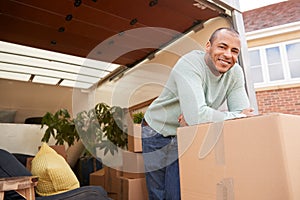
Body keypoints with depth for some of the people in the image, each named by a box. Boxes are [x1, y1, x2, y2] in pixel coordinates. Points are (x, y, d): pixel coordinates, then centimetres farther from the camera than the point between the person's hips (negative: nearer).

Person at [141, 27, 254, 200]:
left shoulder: (235, 72, -8)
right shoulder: (189, 64, -27)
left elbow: (245, 114, -14)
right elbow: (196, 116, -39)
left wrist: (195, 117, -27)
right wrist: (236, 116, -24)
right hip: (158, 132, -3)